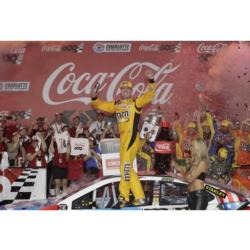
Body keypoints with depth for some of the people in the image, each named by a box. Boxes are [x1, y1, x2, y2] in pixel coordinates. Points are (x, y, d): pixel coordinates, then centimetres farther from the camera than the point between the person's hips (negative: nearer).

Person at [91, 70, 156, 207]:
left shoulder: (136, 102, 3)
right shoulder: (116, 105, 18)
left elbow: (149, 95, -6)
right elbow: (101, 105, 19)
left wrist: (151, 81, -17)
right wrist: (94, 98, 2)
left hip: (132, 137, -7)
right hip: (123, 138, 7)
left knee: (125, 164, -16)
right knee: (128, 169, 9)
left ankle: (124, 197, -16)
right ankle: (140, 197, 15)